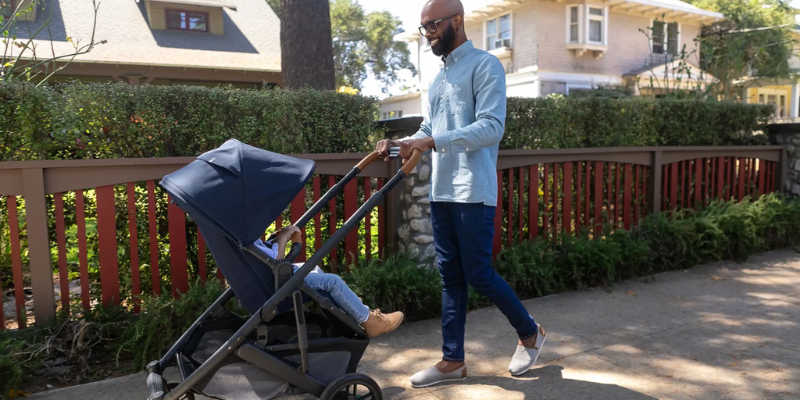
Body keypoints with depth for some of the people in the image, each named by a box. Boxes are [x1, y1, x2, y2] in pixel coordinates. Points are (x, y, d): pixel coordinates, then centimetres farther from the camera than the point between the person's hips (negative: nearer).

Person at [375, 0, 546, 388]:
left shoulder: (485, 65, -5)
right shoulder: (438, 79, 19)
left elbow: (492, 127, -18)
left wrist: (433, 141, -25)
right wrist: (398, 143, 2)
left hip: (473, 192, -8)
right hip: (441, 192, 8)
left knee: (478, 274, -2)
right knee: (451, 276, 9)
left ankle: (530, 332, 22)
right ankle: (452, 360, 18)